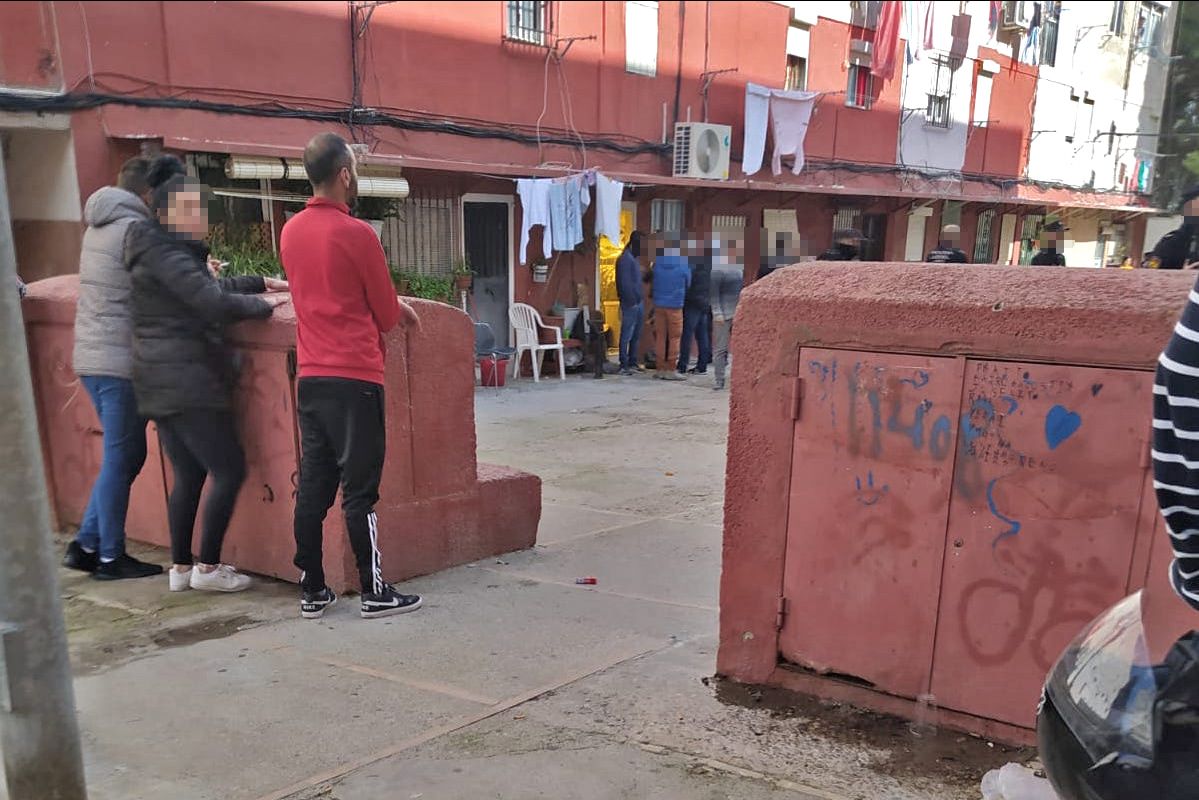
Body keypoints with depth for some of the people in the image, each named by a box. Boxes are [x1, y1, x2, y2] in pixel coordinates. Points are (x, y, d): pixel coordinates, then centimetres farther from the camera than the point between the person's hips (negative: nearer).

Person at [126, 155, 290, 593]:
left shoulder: (175, 251, 17)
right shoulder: (164, 253, -13)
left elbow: (210, 285, 30)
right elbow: (213, 301, -21)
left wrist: (259, 282, 25)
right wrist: (263, 304, -8)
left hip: (164, 383, 10)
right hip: (187, 383, -10)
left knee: (189, 475, 14)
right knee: (229, 470, -4)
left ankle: (181, 567, 19)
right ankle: (208, 568, 3)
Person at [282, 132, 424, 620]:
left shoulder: (291, 231, 8)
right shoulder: (356, 234, -12)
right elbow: (387, 314, -4)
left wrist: (394, 307, 21)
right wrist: (402, 312, 19)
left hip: (310, 377, 6)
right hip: (355, 378, -6)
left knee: (313, 488, 10)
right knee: (360, 491, 0)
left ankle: (312, 590, 18)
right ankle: (374, 592, 8)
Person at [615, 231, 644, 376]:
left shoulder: (634, 258, 17)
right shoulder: (625, 259, -11)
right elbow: (625, 283, -16)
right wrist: (632, 301, -18)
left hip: (638, 302, 9)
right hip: (630, 303, -9)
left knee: (636, 335, 12)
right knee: (627, 335, -6)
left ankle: (633, 362, 19)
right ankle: (624, 365, -3)